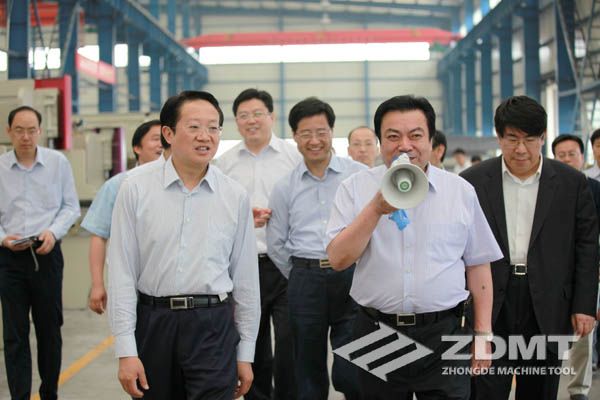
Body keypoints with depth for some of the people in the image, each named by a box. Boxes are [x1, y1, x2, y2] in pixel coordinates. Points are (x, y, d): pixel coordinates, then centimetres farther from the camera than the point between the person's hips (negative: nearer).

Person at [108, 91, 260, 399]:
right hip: (152, 322, 0)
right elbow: (122, 272, -3)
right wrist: (126, 351, -6)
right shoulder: (136, 189, -3)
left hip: (213, 326, 0)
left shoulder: (235, 197, 1)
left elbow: (245, 278, 6)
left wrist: (246, 352, 8)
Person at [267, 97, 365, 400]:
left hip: (352, 277, -3)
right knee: (309, 374, 11)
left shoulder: (360, 175, 0)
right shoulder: (285, 187, 8)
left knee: (349, 374, -6)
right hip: (305, 281, 3)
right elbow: (276, 244, 15)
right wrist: (302, 277, 14)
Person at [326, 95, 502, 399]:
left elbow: (477, 265, 7)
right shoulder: (356, 188, 1)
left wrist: (482, 332, 4)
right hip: (376, 334, 0)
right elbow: (338, 259, -7)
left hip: (443, 334, 0)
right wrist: (376, 209, -17)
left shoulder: (461, 191, 4)